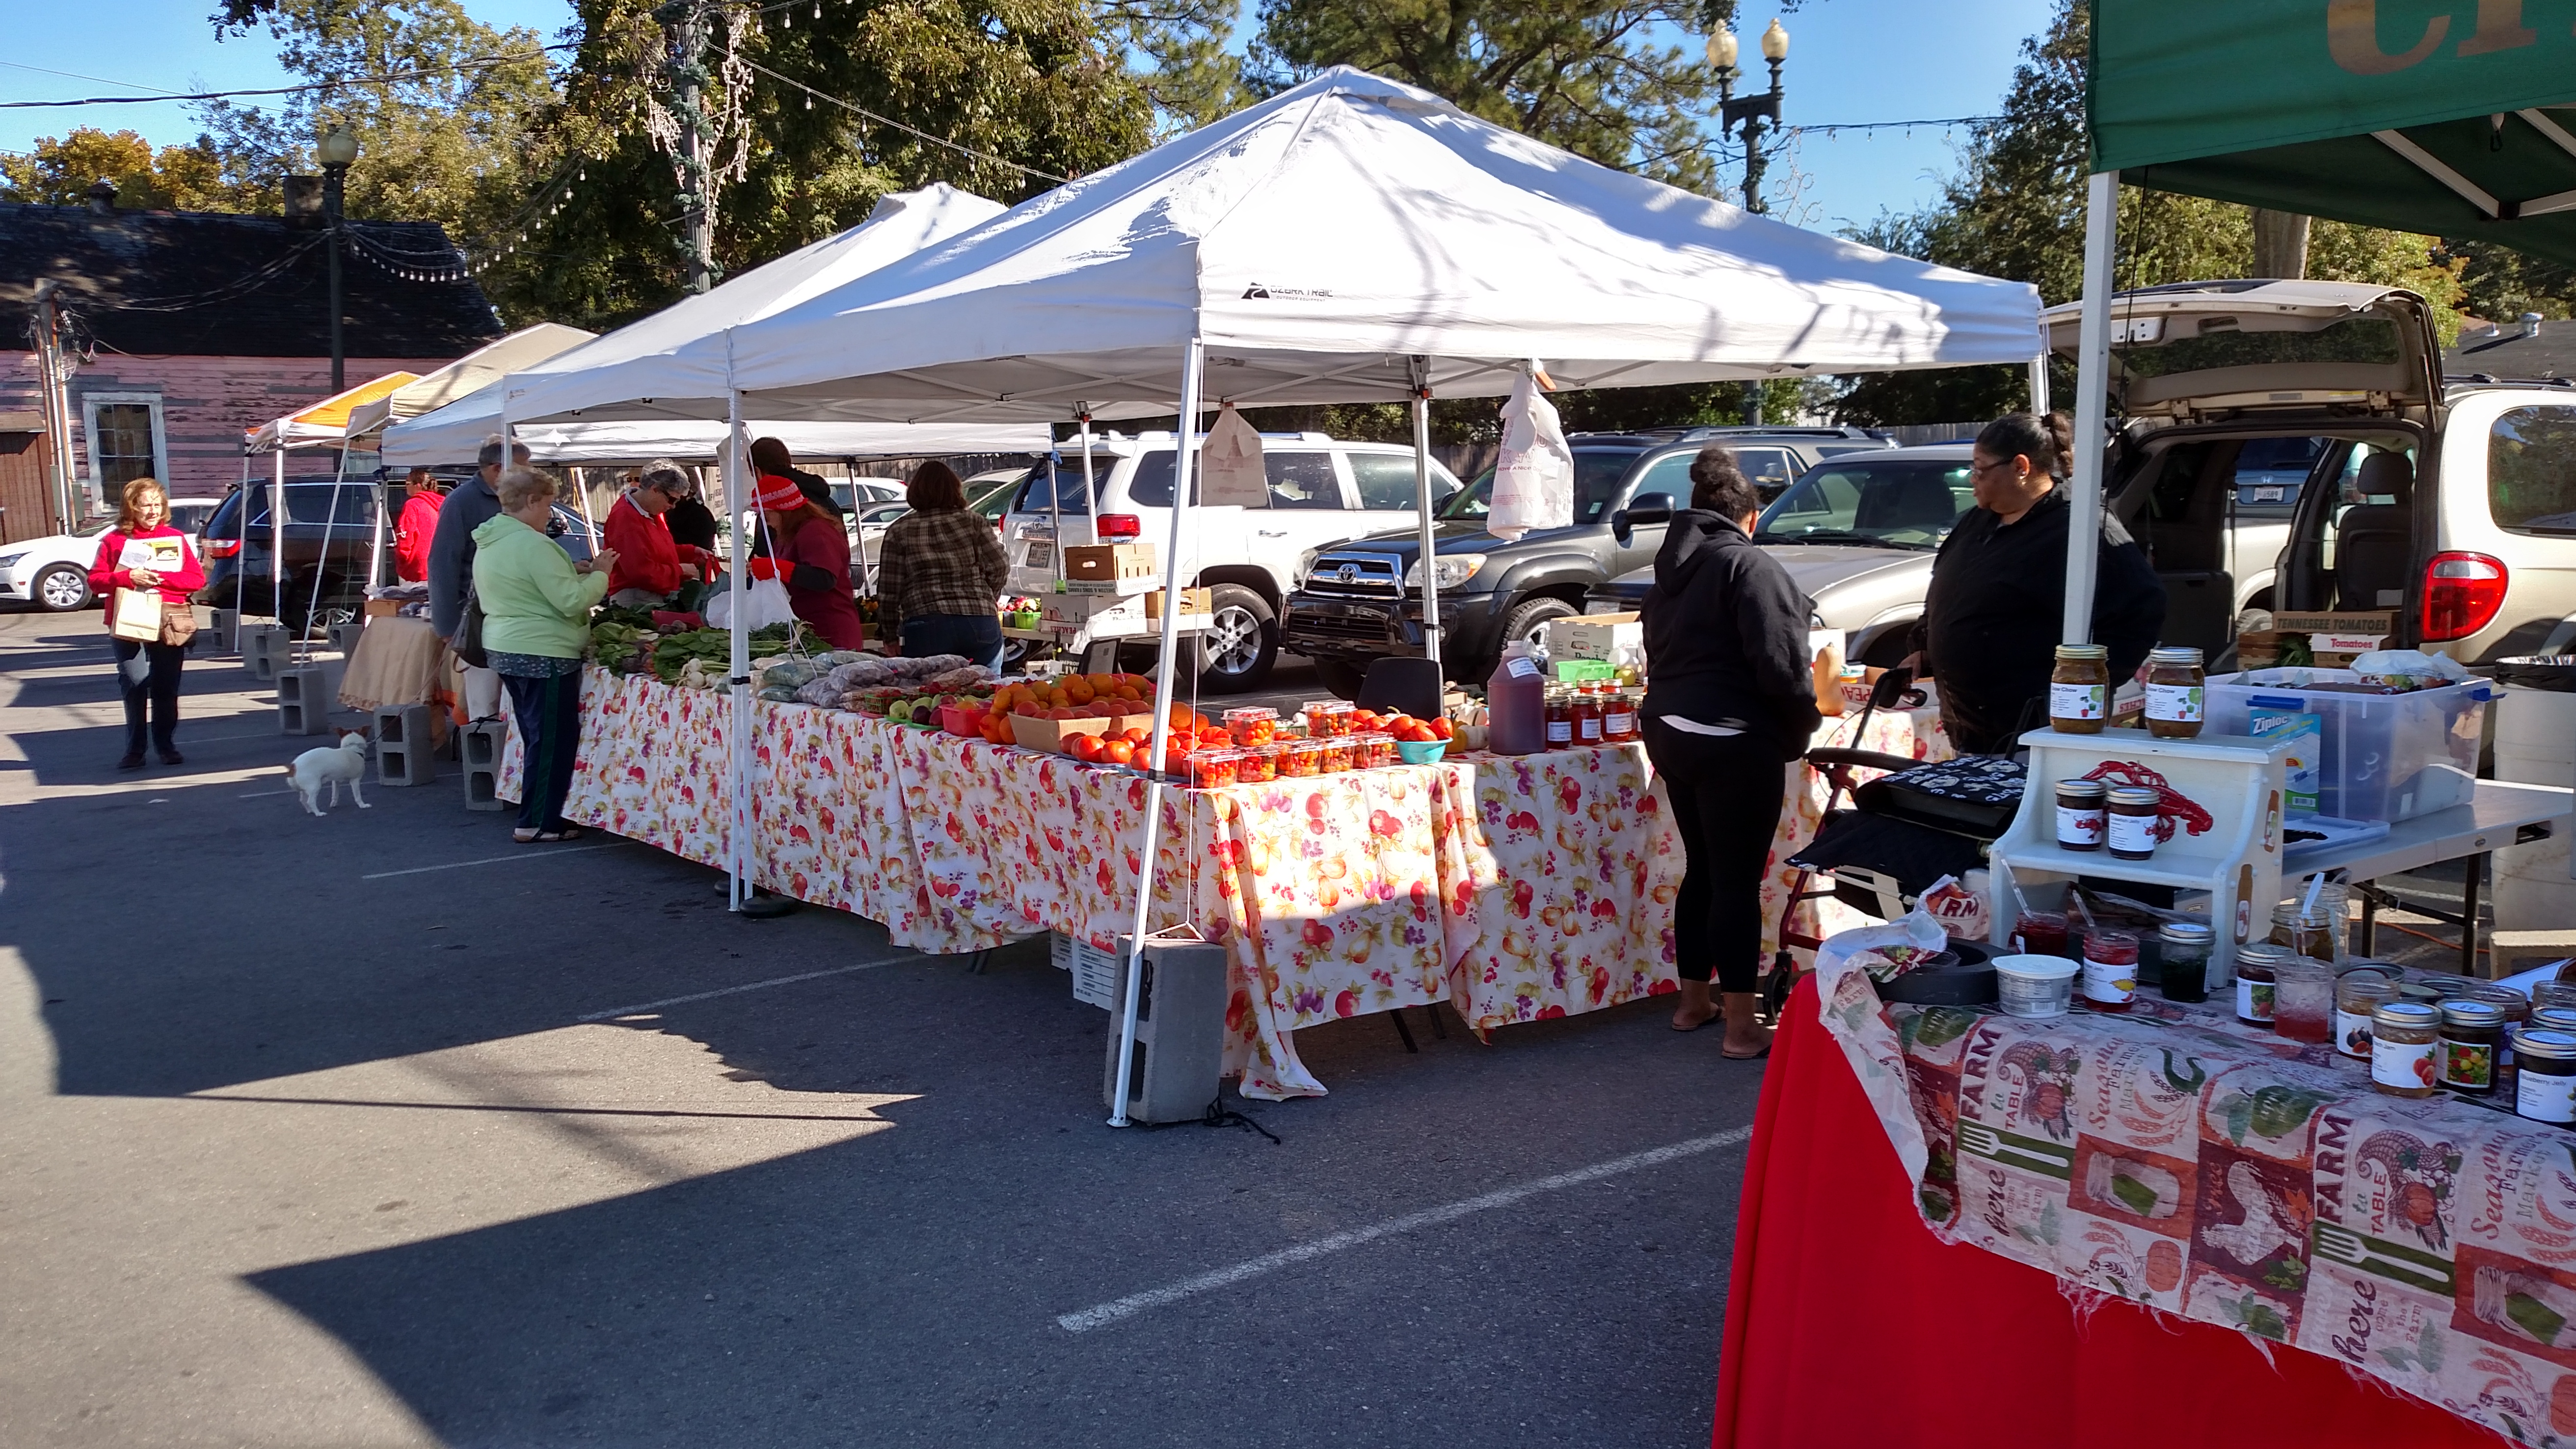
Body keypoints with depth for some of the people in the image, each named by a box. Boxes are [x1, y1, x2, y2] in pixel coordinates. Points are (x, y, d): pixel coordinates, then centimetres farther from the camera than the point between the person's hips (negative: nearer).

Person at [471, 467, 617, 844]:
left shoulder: (488, 542, 11)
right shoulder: (532, 544, -19)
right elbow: (571, 601, -21)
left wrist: (571, 573, 13)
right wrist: (600, 574, -6)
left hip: (505, 650, 10)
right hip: (543, 654, -10)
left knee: (537, 737, 19)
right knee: (554, 740, -1)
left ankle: (537, 814, 25)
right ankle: (539, 823, 3)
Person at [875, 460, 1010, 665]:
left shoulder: (899, 531, 8)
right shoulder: (973, 521, 12)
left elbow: (888, 592, 6)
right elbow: (1000, 567, 5)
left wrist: (891, 636, 17)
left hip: (928, 627, -2)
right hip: (982, 624, 2)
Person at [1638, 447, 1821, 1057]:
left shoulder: (1674, 565, 13)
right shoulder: (1750, 565, -12)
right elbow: (1779, 662, -18)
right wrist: (1802, 722, -3)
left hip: (1670, 730, 8)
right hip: (1733, 740, -8)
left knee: (1702, 869, 18)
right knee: (1738, 879, -2)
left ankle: (1692, 1001, 27)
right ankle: (1741, 1026, 4)